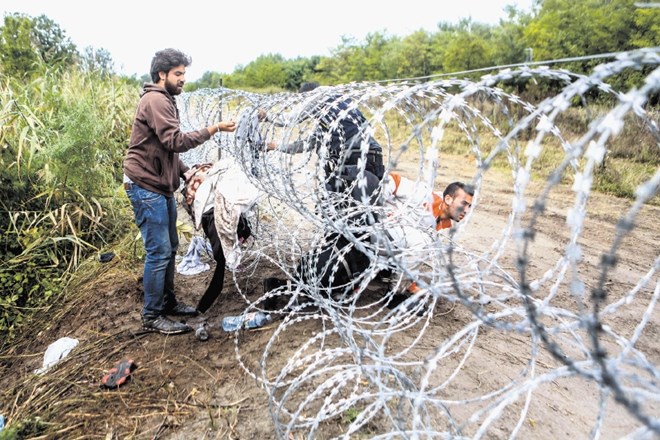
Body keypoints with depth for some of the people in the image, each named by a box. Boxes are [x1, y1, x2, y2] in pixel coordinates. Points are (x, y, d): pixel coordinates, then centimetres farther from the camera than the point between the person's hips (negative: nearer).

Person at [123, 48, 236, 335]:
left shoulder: (165, 100, 19)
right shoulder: (155, 100, -13)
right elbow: (176, 141, -23)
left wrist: (186, 172, 9)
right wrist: (214, 128, -20)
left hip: (161, 187, 10)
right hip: (146, 188, -10)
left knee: (170, 247, 14)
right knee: (159, 252, -7)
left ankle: (168, 302, 26)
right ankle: (152, 317, 4)